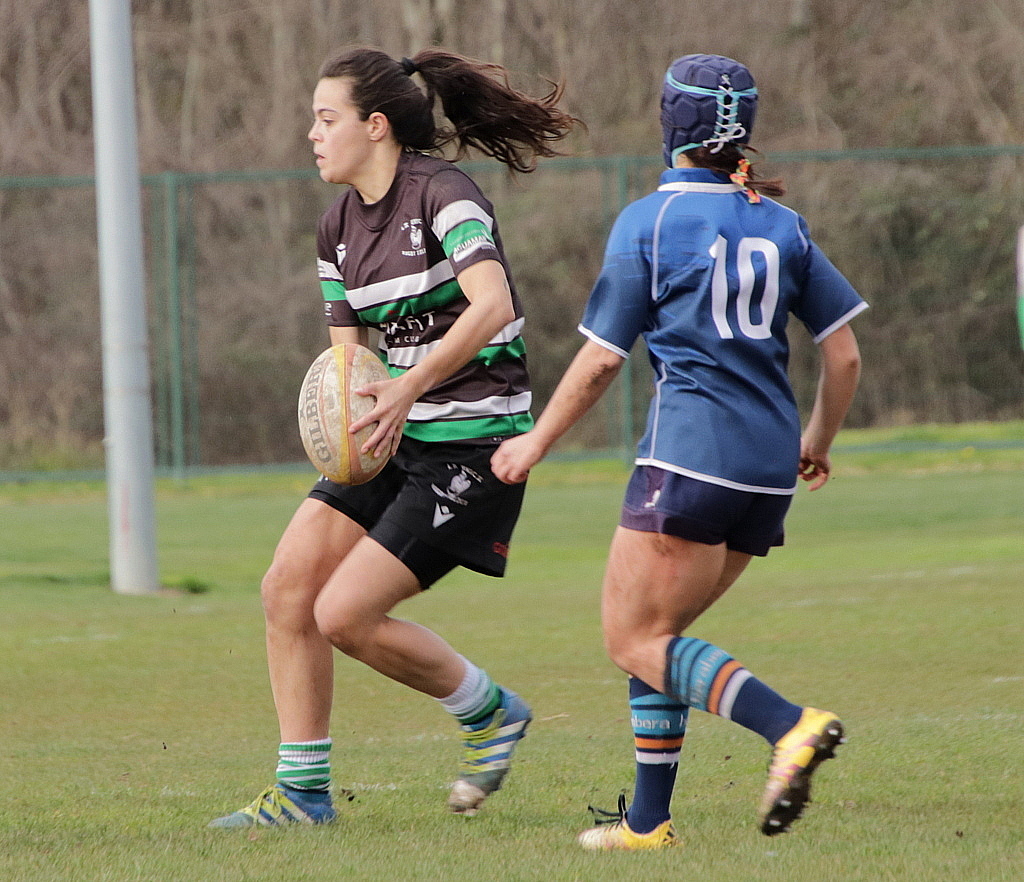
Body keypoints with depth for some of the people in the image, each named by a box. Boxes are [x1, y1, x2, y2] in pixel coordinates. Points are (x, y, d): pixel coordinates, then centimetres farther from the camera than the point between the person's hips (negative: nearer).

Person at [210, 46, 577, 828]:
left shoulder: (441, 194, -15)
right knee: (288, 587, -4)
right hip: (399, 438, 8)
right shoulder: (340, 227, 10)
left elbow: (491, 304, -30)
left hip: (473, 445, -8)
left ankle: (492, 713, 11)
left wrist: (408, 387, -36)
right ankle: (303, 791, 5)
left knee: (345, 614, -12)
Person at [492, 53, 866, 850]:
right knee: (655, 634, 17)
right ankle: (649, 821, 12)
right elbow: (845, 354, 10)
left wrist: (536, 443, 11)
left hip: (690, 452, -6)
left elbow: (601, 361, -2)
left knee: (635, 642, -3)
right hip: (769, 469, 6)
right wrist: (818, 441, 27)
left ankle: (790, 725, -24)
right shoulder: (782, 225, 11)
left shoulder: (648, 222, -3)